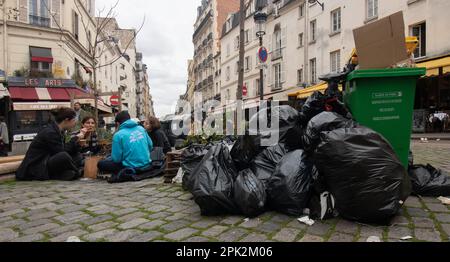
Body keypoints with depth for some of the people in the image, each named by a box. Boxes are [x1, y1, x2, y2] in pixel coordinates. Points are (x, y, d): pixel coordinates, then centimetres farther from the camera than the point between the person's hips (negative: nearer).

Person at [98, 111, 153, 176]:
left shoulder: (118, 135, -11)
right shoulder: (141, 128, 2)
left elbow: (116, 159, -10)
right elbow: (150, 147, 9)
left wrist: (108, 158, 13)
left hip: (132, 169, -6)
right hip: (146, 166, 7)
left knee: (101, 164, 8)